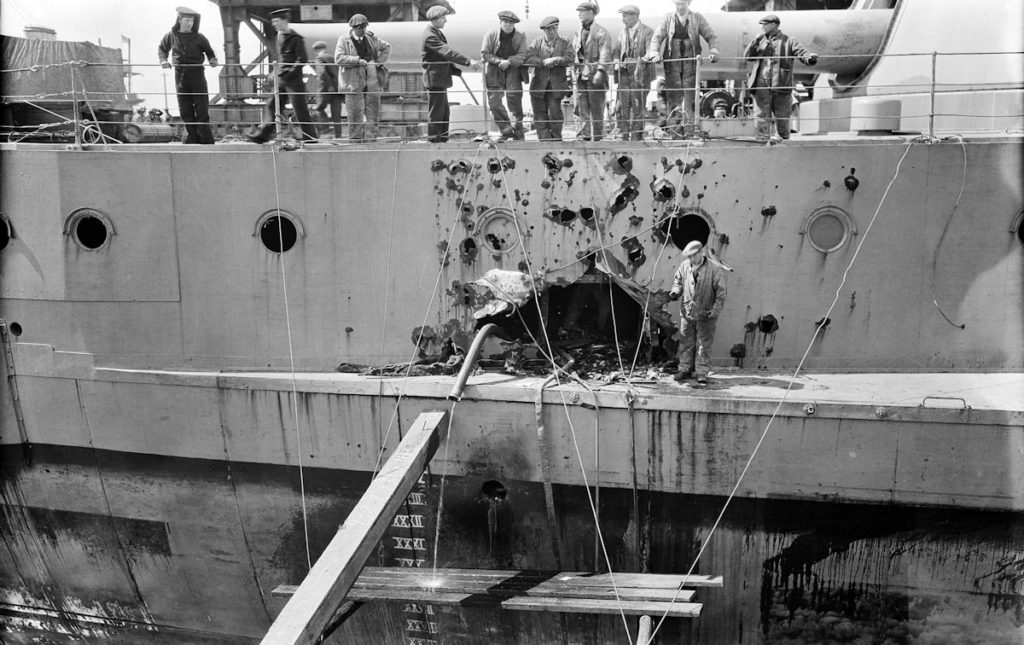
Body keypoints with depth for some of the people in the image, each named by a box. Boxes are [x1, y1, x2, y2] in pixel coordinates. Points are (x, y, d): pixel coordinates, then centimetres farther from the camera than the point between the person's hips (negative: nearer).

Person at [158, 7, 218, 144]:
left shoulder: (199, 38, -1)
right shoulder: (171, 36, 4)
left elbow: (209, 51, 10)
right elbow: (162, 49, 20)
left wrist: (213, 59, -11)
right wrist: (164, 60, 1)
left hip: (197, 74, -2)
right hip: (180, 75, 2)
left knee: (202, 109, -3)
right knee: (185, 111, 3)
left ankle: (206, 140, 4)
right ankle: (192, 137, 13)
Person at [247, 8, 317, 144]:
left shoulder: (296, 39, -12)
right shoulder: (280, 36, 13)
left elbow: (302, 60, -16)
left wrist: (289, 72, -18)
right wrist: (278, 71, 12)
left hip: (293, 79, -8)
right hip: (281, 79, 8)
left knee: (300, 109, -4)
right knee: (271, 104, 6)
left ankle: (310, 138, 3)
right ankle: (262, 135, 7)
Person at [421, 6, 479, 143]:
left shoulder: (437, 33, 16)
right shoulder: (430, 36, -18)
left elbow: (445, 54, 21)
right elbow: (448, 53, -28)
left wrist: (457, 71, 11)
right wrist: (469, 61, -33)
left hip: (440, 79, 10)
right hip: (434, 79, -10)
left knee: (444, 112, 14)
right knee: (436, 113, -5)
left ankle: (443, 139, 21)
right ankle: (434, 140, 1)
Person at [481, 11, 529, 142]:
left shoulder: (520, 36, -1)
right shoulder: (491, 34, -3)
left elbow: (522, 55, -6)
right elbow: (484, 53, -3)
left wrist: (509, 61, -22)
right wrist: (500, 61, -15)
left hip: (513, 69, -1)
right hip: (495, 71, 1)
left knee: (514, 97, -11)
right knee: (494, 102, -3)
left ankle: (518, 132, 3)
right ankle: (506, 131, 10)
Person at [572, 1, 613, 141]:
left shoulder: (601, 33, -4)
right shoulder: (578, 33, 17)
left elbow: (605, 53, -13)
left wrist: (600, 71, -25)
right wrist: (575, 71, 9)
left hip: (595, 76, -6)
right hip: (581, 76, 6)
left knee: (596, 108, -1)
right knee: (582, 107, 3)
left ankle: (598, 137, 5)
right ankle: (585, 135, 7)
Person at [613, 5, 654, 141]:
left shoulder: (647, 32, -6)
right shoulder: (623, 32, 16)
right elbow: (617, 50, 16)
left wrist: (639, 60, -33)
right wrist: (617, 60, -6)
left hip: (639, 75, -6)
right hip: (624, 75, 6)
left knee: (637, 109, -2)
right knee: (621, 108, 2)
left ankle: (636, 138, 6)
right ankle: (624, 138, 10)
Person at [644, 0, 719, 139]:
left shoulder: (698, 18, 6)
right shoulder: (668, 19, 9)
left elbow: (712, 37, 7)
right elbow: (657, 37, 3)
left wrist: (713, 51, -11)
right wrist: (654, 53, -14)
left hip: (690, 61, -1)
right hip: (672, 62, 1)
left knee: (689, 97, -8)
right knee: (673, 96, -4)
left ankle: (690, 132, -6)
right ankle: (674, 131, 0)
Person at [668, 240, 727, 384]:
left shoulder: (714, 269, -10)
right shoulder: (684, 266, 1)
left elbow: (721, 292, -7)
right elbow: (678, 281, 19)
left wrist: (715, 311, -13)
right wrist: (675, 292, -2)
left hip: (705, 314, -4)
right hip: (687, 312, 4)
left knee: (703, 345, 1)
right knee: (686, 343, 10)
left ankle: (702, 372, 8)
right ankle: (685, 369, 21)